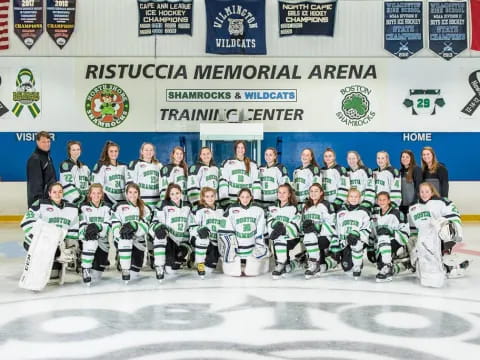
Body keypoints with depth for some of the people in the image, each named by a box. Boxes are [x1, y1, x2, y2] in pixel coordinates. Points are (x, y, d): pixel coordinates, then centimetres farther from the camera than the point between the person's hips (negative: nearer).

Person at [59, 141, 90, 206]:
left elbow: (88, 184, 21)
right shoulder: (65, 165, -4)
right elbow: (67, 185, -13)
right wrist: (77, 200, -20)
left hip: (84, 200, 6)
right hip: (70, 202, -6)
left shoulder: (84, 167, 18)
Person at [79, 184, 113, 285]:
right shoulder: (84, 207, 3)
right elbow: (81, 225, -8)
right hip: (87, 239, -2)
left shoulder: (106, 208, 7)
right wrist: (86, 231, -30)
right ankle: (85, 269, -28)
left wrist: (97, 226, -28)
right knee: (91, 240, -40)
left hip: (102, 240, 2)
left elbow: (107, 226, -7)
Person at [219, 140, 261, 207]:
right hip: (231, 199, -1)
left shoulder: (253, 164, 13)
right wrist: (224, 199, -9)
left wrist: (256, 199, 1)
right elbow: (223, 181, 2)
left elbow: (256, 182, 11)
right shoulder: (227, 163, 8)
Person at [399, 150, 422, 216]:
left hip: (413, 203, -5)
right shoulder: (401, 171, 14)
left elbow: (418, 187, -9)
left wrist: (415, 202, -16)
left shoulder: (416, 169, -4)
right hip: (403, 204, 5)